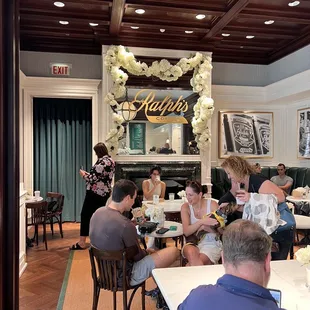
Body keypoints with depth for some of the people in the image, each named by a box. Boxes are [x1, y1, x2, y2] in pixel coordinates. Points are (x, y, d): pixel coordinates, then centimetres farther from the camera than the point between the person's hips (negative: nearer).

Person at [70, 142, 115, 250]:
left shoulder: (101, 162, -19)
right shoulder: (111, 161, 11)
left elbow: (94, 178, -21)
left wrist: (84, 175, -3)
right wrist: (88, 174, 20)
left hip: (95, 192, -9)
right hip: (104, 192, 10)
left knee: (86, 215, -2)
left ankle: (82, 243, 1)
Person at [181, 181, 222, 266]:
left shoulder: (212, 204, -4)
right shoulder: (185, 207, 0)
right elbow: (186, 232, -12)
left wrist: (205, 227, -21)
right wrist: (202, 221, -25)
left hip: (211, 243, -2)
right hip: (192, 243, 2)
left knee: (194, 262, -31)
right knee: (191, 253, -34)